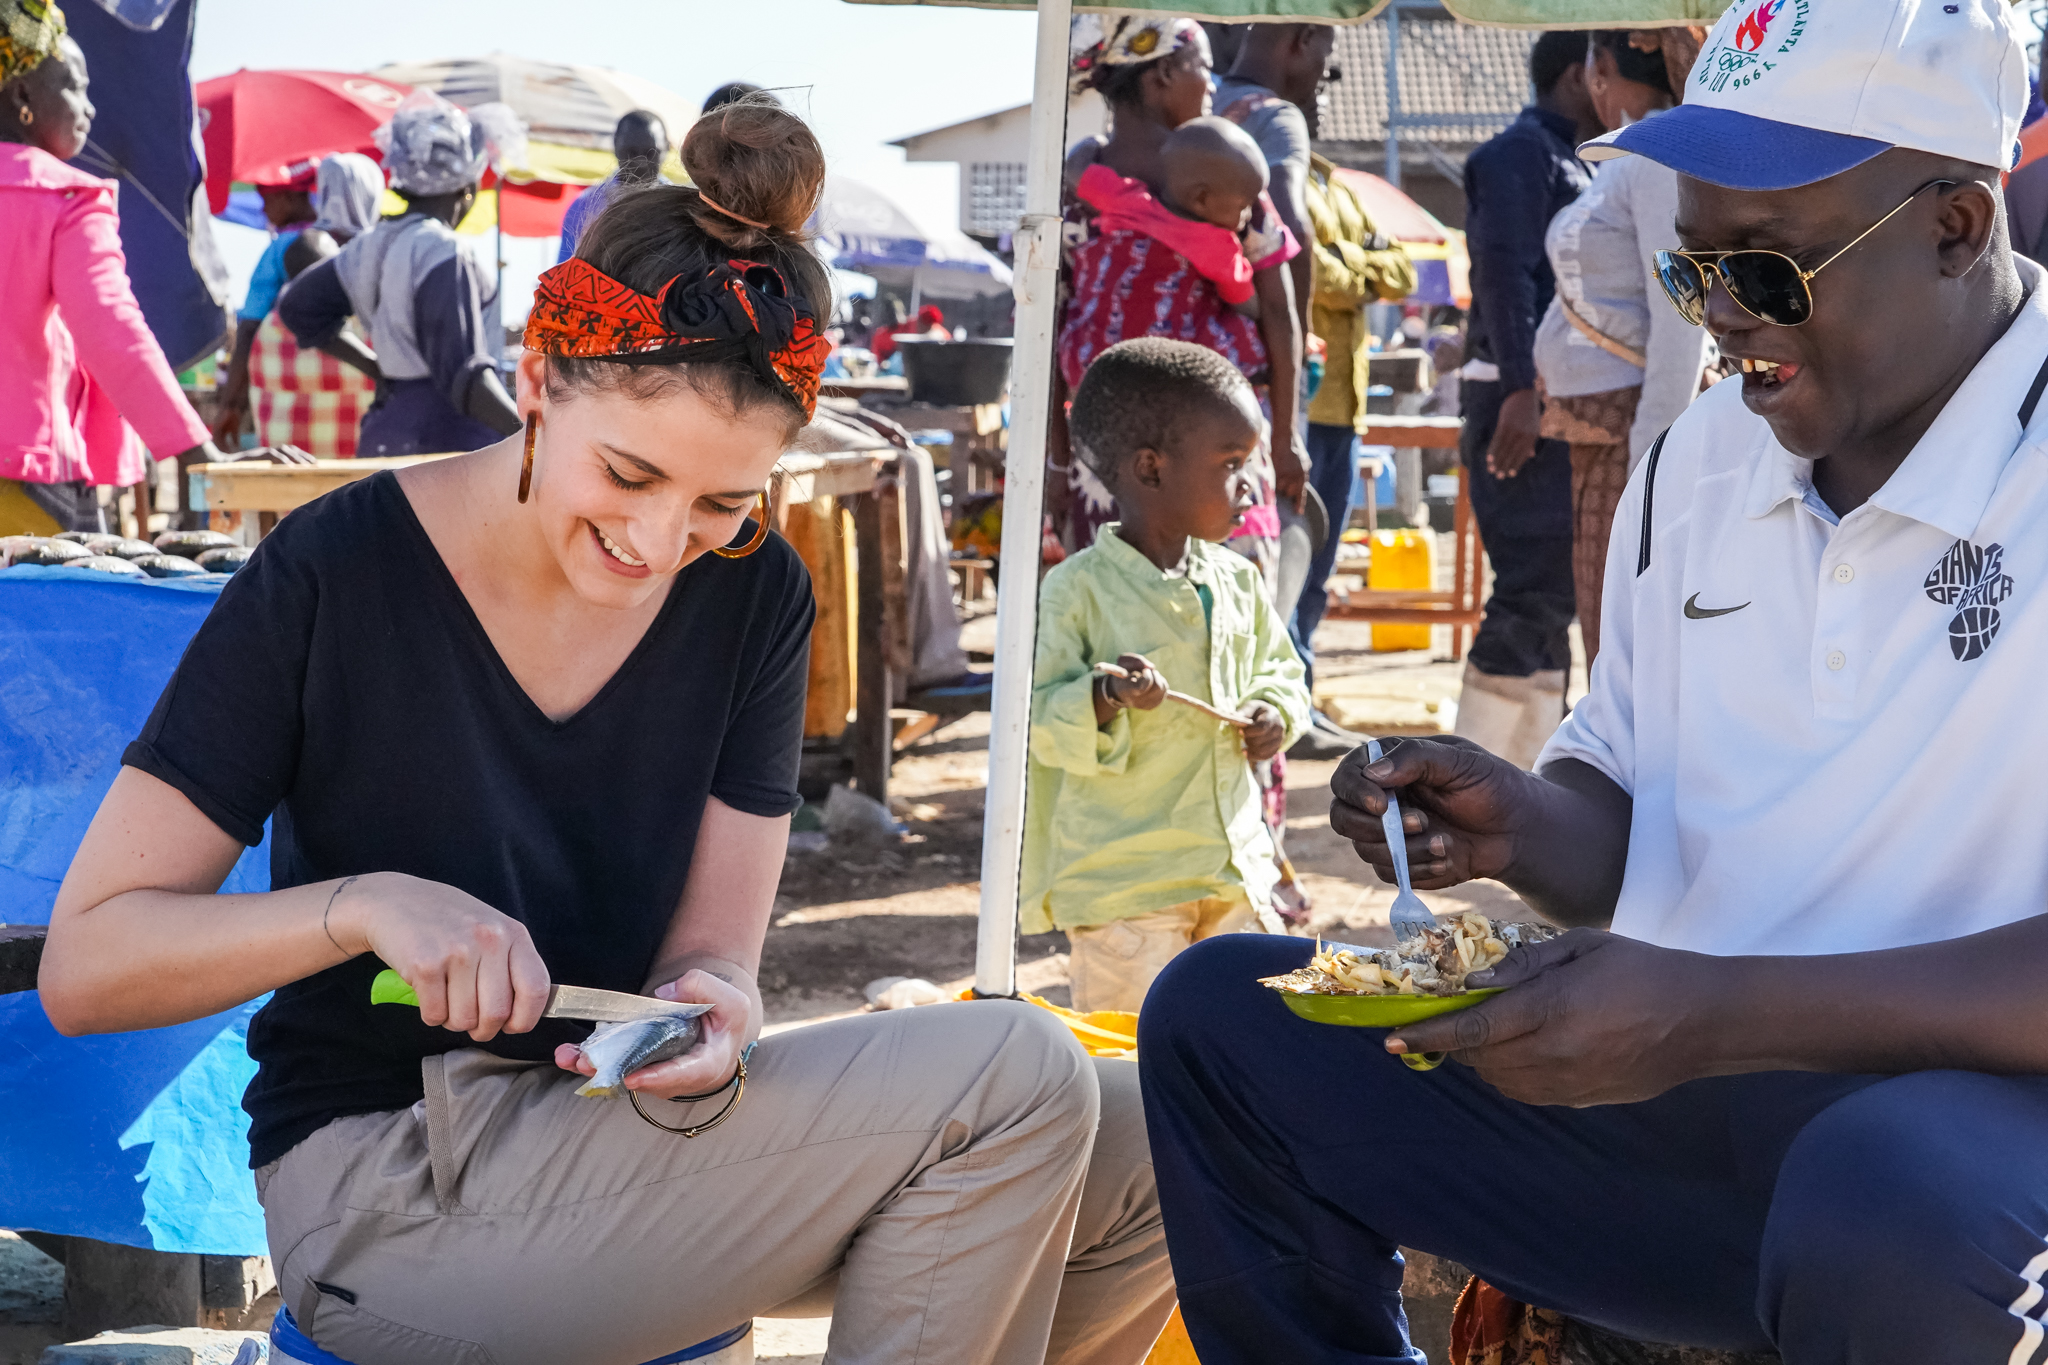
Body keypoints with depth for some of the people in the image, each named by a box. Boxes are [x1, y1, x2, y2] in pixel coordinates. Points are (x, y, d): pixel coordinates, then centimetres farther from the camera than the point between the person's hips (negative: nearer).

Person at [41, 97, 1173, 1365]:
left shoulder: (753, 598, -1)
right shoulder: (332, 574, -13)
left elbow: (710, 948, -2)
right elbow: (83, 967, -12)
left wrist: (710, 1018, -26)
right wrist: (363, 904, -28)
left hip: (630, 1116, 6)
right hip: (380, 1191, -5)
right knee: (1014, 1074, -22)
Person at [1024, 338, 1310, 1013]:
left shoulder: (1237, 582, 6)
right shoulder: (1079, 590, -13)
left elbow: (1281, 669, 20)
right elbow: (1038, 720, -14)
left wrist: (1275, 712, -1)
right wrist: (1104, 698, -32)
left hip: (1234, 866, 6)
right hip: (1120, 880, -6)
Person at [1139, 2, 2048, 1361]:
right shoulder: (1697, 463, 9)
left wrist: (1713, 1014, -27)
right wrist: (1518, 827, -6)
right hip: (1681, 1078, 6)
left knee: (1886, 1209, -40)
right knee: (1218, 1014, 0)